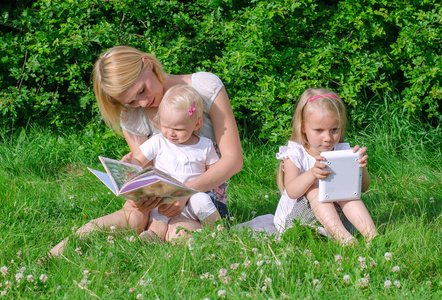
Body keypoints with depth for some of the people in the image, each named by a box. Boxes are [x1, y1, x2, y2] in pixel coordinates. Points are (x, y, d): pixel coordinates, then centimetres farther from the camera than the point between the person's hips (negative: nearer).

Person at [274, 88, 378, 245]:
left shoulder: (343, 152, 1)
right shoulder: (294, 155, -8)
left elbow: (363, 188, -7)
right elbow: (291, 191, -25)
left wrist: (361, 168, -29)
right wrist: (312, 174, -45)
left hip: (335, 214, 3)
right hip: (294, 220, -2)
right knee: (313, 189, -28)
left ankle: (372, 236, -39)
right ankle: (342, 237, -48)